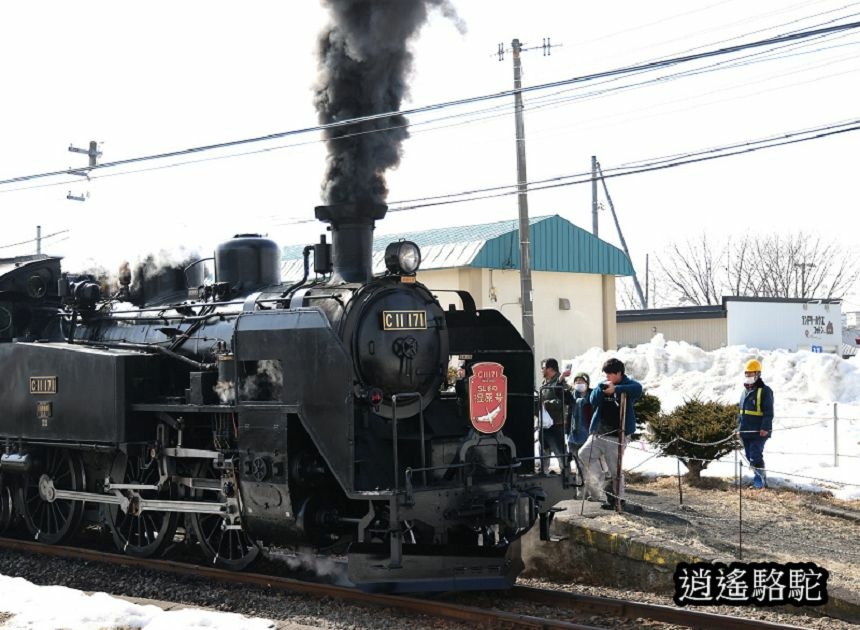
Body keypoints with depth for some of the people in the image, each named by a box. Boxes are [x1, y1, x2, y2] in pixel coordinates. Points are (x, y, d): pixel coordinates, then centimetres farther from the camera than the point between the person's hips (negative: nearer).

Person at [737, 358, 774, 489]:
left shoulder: (764, 391, -8)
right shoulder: (745, 391, 16)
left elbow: (768, 412, -13)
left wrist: (765, 428, -20)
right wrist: (739, 427, 18)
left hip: (758, 432, -8)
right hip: (745, 432, 8)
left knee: (756, 457, -12)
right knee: (750, 457, 11)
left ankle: (761, 480, -4)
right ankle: (758, 479, 20)